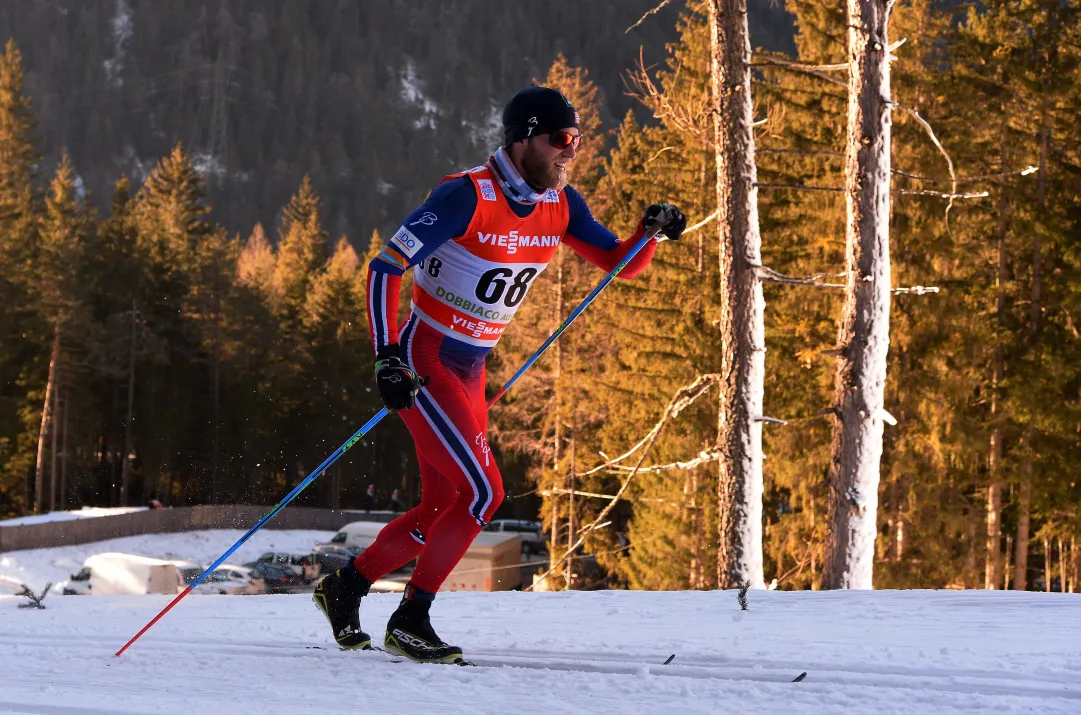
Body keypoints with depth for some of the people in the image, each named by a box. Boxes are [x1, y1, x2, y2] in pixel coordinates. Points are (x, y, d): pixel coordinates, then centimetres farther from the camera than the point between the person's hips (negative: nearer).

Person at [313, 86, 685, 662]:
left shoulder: (560, 206, 1)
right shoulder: (468, 196, -21)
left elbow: (622, 264, 8)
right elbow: (385, 269, -21)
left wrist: (652, 229, -14)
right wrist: (386, 356, -29)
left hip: (470, 372, 8)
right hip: (422, 362, -8)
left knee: (442, 509, 12)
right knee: (483, 491, -16)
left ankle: (345, 587, 30)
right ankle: (410, 619, -5)